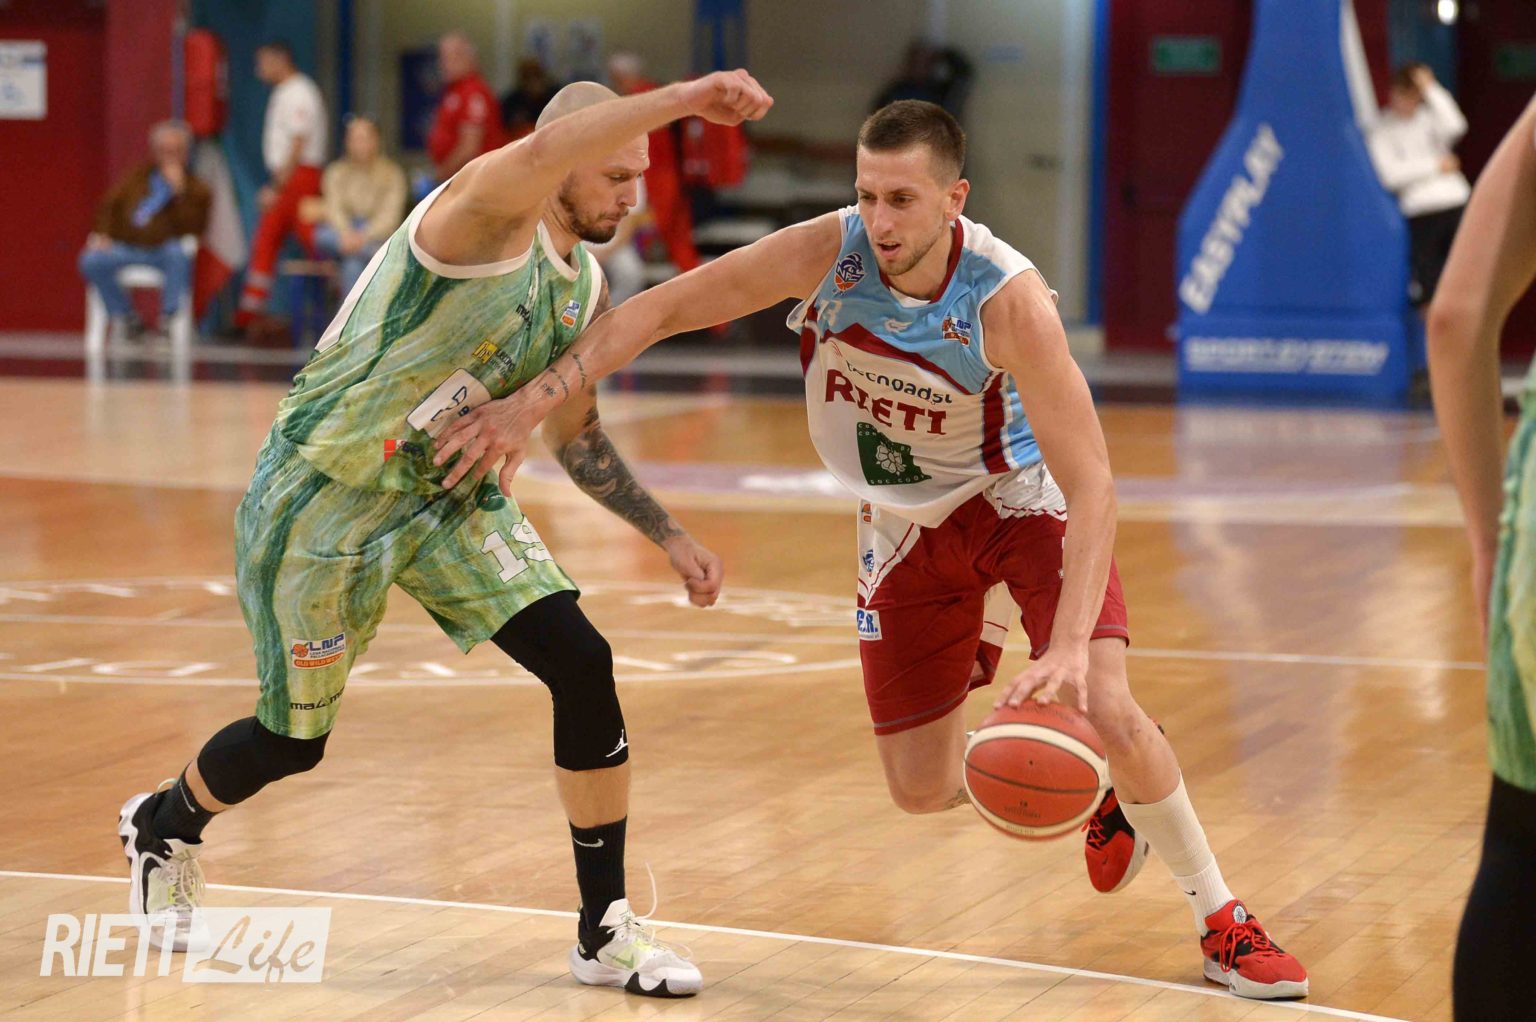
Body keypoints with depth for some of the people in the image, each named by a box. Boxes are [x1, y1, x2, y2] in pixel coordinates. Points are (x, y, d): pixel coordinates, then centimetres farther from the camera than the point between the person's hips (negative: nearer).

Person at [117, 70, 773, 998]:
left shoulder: (585, 292, 2)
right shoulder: (488, 216, -23)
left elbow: (577, 436, 17)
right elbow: (542, 154, -50)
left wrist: (670, 537, 11)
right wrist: (688, 97, -57)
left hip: (449, 493, 7)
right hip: (325, 495, -7)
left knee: (583, 664, -11)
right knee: (294, 740, 8)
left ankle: (607, 931, -1)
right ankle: (164, 826, 43)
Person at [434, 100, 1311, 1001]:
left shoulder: (1006, 299, -32)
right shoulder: (828, 253, -24)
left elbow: (1092, 483, -36)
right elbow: (658, 311, -15)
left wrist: (1069, 646, -47)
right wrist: (529, 404, -24)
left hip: (1021, 499, -4)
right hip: (907, 524, 4)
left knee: (1106, 709, -24)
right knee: (922, 789, 3)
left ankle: (1221, 919, -2)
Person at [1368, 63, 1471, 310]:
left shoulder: (1429, 117, 11)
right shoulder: (1383, 129, 3)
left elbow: (1455, 127, -11)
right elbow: (1391, 174, -9)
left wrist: (1432, 90, -7)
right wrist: (1436, 166, -6)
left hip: (1455, 204, 2)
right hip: (1420, 211, -2)